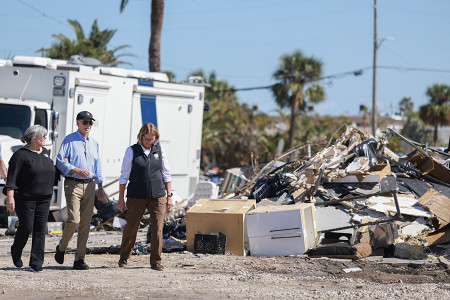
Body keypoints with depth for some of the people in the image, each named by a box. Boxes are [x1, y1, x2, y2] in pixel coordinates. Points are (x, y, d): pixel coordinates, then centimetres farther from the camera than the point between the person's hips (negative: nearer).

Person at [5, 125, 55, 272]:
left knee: (40, 230, 0)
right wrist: (10, 197, -20)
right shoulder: (21, 155, -10)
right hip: (25, 198, -6)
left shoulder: (45, 152, 13)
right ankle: (16, 252, 24)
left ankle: (36, 263, 2)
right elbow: (12, 178, -14)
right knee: (26, 227, -5)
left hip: (44, 198, 6)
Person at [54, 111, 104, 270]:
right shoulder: (69, 140, 0)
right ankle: (61, 248, 10)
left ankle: (79, 259, 5)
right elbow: (61, 162, -7)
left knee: (86, 223, 1)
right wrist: (78, 170, -20)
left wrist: (100, 188, 18)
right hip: (73, 184, -5)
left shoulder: (94, 143, 18)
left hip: (89, 185, 5)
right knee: (73, 220, -16)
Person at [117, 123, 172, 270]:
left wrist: (169, 196, 9)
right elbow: (124, 176, 3)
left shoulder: (159, 151, 8)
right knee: (131, 227, 5)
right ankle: (124, 258, 25)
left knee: (157, 228, -6)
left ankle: (156, 261, 1)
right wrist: (121, 198, 1)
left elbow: (166, 175, 14)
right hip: (136, 197, -2)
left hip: (157, 197, 2)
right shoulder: (132, 151, 0)